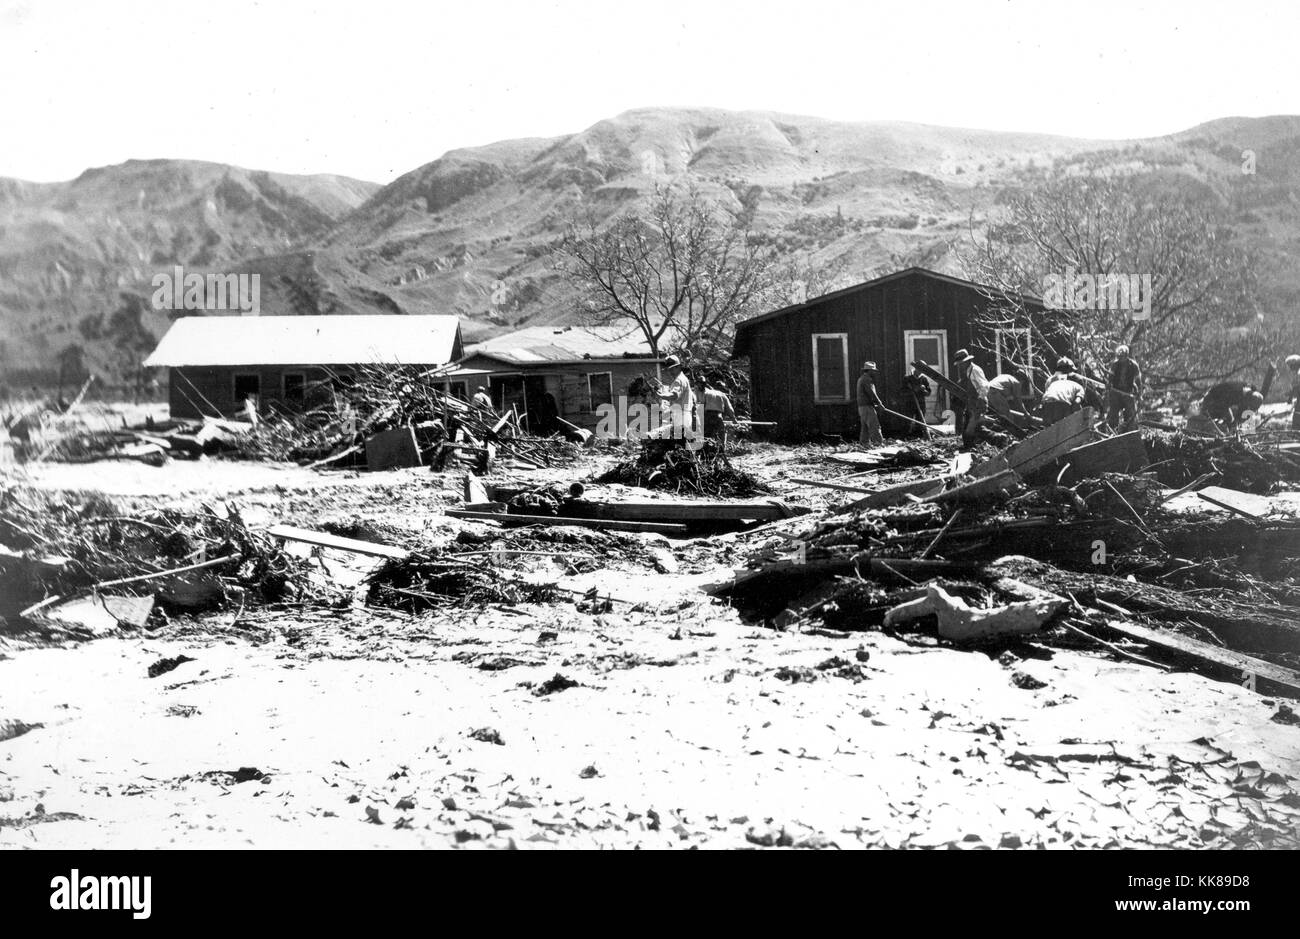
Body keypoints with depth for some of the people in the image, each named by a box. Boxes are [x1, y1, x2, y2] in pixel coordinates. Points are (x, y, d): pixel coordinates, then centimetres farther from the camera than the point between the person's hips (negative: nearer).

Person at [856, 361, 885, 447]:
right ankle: (878, 442, -15)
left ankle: (865, 442, 10)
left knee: (865, 426, 10)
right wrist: (879, 402, -8)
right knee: (874, 424, -11)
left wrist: (876, 402, 17)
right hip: (867, 405, -10)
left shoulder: (861, 378, 20)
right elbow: (871, 393, -18)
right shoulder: (867, 379, -13)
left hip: (862, 405, 10)